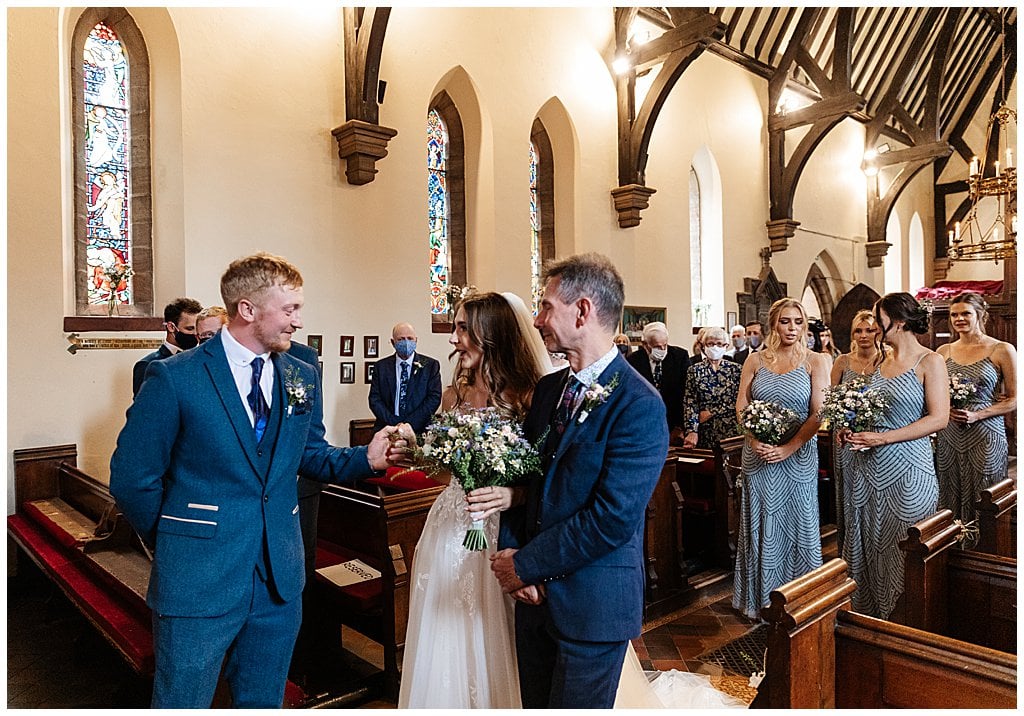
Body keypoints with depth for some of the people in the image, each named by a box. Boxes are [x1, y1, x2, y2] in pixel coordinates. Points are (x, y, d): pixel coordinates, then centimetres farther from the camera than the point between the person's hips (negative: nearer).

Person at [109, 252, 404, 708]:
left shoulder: (302, 378, 4)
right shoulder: (174, 378, -12)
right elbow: (132, 478, -7)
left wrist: (366, 458, -6)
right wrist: (175, 545, 0)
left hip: (280, 576, 5)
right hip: (199, 580, -4)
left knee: (264, 702, 22)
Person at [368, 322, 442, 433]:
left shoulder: (430, 365, 6)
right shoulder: (381, 366, 11)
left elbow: (434, 398, 0)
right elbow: (374, 399, 7)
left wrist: (409, 424, -9)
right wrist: (394, 423, -7)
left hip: (419, 430, -1)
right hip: (387, 429, 1)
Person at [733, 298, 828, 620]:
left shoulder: (814, 361, -1)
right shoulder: (755, 361, 5)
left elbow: (819, 413, -7)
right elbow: (741, 407, 4)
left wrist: (789, 447, -16)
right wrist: (754, 440, -13)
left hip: (799, 457, -2)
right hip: (758, 457, 2)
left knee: (797, 526, 6)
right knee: (761, 527, 9)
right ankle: (761, 600, 25)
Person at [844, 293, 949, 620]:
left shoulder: (929, 362, -8)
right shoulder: (882, 362, 11)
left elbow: (938, 418, -15)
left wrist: (883, 438, -20)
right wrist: (854, 430, -1)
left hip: (907, 469, -6)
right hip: (870, 468, 6)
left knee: (903, 549, 5)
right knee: (866, 544, 11)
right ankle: (869, 617, 26)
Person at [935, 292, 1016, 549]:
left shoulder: (1002, 350, -1)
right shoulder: (944, 352, 9)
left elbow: (1014, 400, -2)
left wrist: (976, 414, -14)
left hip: (985, 436, -3)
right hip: (949, 437, 3)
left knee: (982, 502, 3)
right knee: (950, 499, 8)